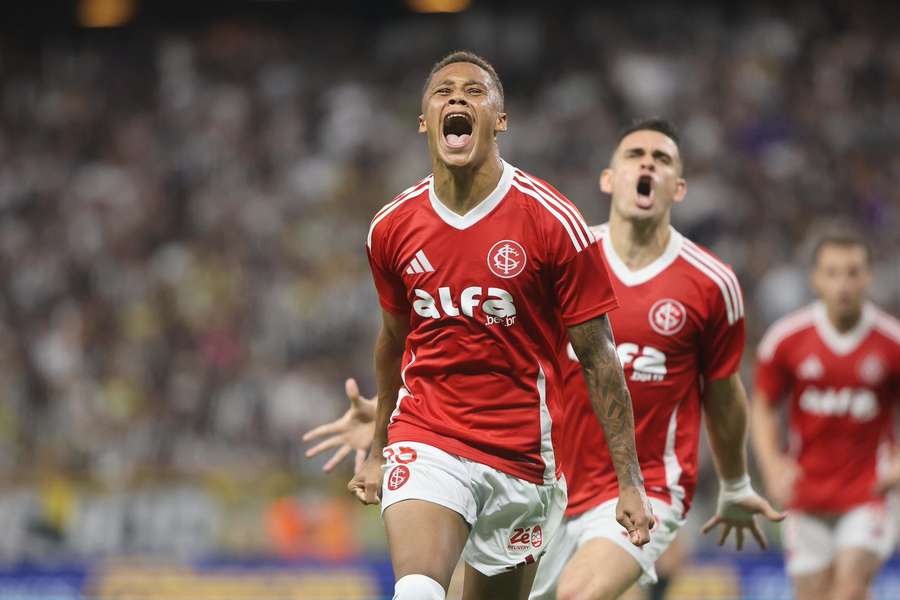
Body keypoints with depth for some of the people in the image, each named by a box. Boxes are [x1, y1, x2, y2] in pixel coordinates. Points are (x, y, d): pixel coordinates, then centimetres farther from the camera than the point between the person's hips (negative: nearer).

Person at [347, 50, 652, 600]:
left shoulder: (553, 222, -8)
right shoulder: (392, 228, 2)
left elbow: (598, 358, -5)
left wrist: (631, 481, -8)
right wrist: (377, 452, 26)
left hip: (520, 455, -1)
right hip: (425, 442, 1)